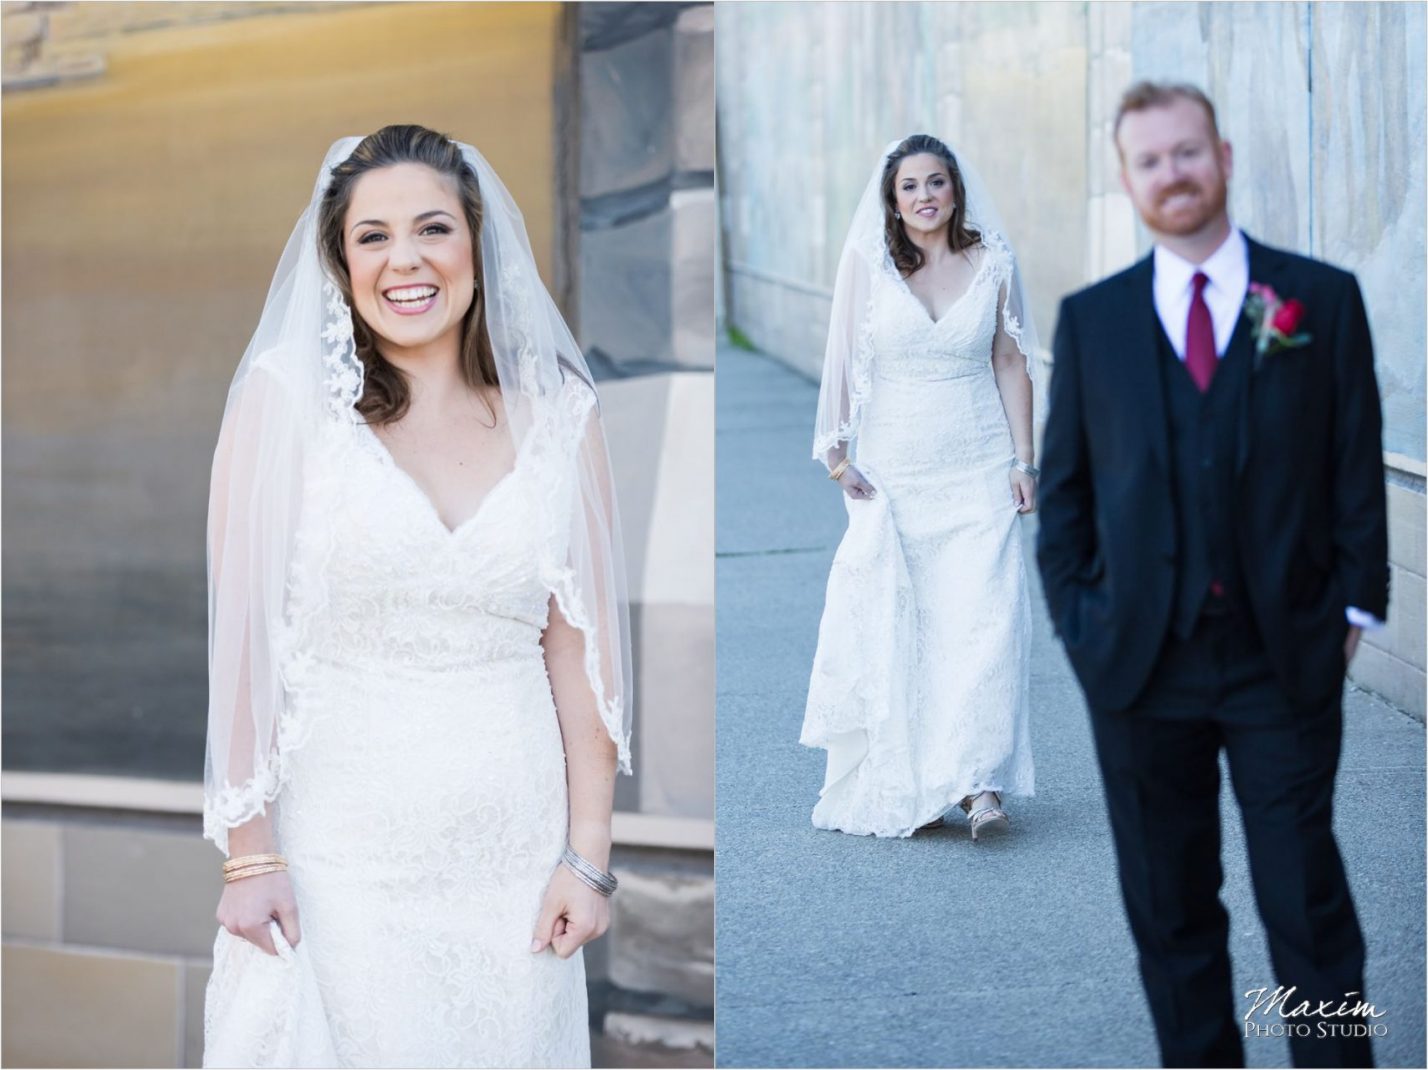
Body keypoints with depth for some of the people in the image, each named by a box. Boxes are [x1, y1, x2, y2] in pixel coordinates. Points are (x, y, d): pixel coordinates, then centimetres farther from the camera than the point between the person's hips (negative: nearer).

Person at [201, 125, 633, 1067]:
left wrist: (589, 853, 0)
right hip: (339, 854, -2)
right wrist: (249, 854, -7)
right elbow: (241, 635, -5)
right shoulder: (287, 396, -5)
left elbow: (581, 645, 3)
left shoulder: (555, 410, 2)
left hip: (513, 846, 2)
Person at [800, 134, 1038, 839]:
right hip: (892, 473, 0)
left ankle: (976, 779, -10)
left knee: (986, 616, -11)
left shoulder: (993, 263, 4)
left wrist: (1023, 461, 3)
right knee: (892, 625, -1)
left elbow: (1011, 363, 8)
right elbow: (842, 361, 2)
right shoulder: (867, 262, 0)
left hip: (978, 470, 1)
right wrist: (836, 455, -3)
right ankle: (903, 788, 7)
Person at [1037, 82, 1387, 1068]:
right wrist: (1076, 618, 1)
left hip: (1287, 657, -2)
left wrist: (1356, 606, -2)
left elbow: (1358, 466, 3)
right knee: (1170, 911, 10)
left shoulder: (1322, 298, 2)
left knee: (1308, 906, -1)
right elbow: (1063, 486, 9)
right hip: (1140, 661, 2)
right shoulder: (1090, 318, 6)